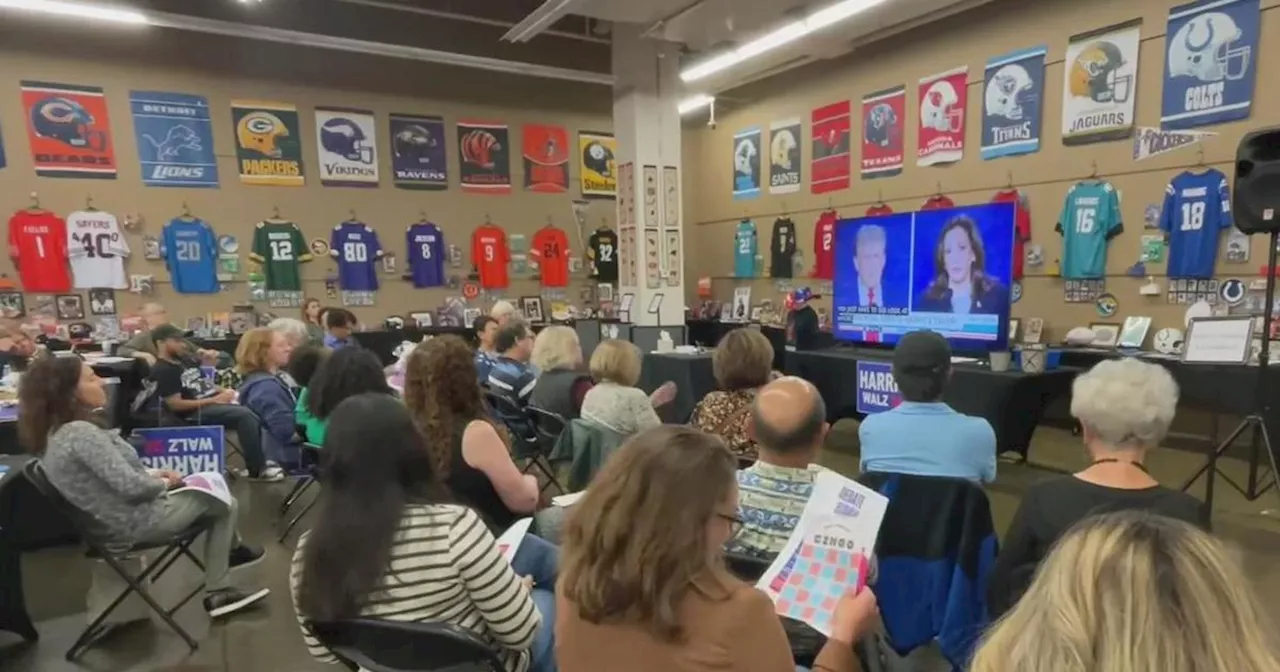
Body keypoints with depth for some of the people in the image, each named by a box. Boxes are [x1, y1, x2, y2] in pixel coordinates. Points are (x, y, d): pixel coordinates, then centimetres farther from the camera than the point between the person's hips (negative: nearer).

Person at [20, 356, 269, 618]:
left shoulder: (56, 433, 2)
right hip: (138, 520, -10)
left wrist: (151, 475, 5)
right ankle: (233, 549, 31)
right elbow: (132, 487, -31)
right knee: (225, 504, 5)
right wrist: (163, 483, -11)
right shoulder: (81, 433, -30)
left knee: (215, 499, 19)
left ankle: (219, 593, 24)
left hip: (117, 517, 10)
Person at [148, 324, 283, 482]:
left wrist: (224, 391, 2)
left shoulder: (185, 360, 20)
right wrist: (214, 400, -17)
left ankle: (258, 462, -6)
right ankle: (257, 469, -21)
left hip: (215, 401, 9)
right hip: (196, 412, -9)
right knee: (245, 415, -29)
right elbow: (175, 405, -15)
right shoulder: (161, 371, -7)